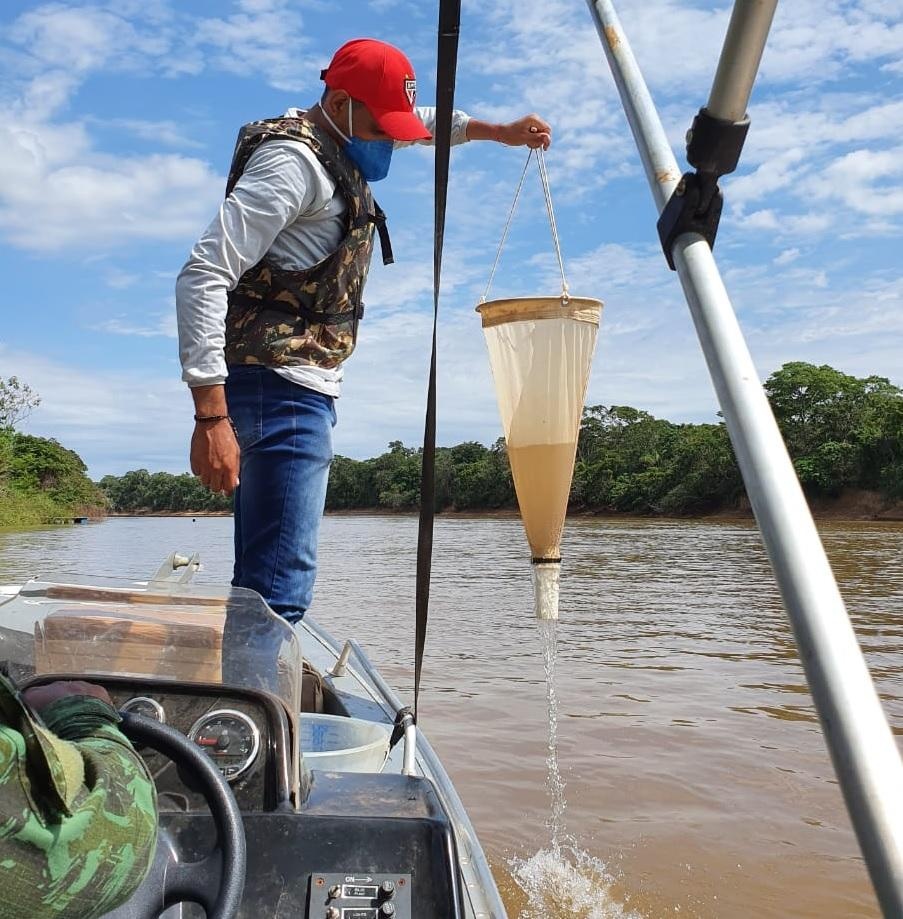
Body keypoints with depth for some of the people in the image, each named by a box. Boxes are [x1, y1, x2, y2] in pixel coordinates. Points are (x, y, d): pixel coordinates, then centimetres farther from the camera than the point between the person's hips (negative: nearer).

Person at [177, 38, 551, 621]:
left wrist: (497, 131, 31)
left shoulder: (338, 146, 20)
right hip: (279, 386, -10)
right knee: (280, 591, -15)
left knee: (263, 587, 11)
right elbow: (203, 276, -20)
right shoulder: (293, 160, -11)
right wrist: (211, 415, -27)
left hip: (301, 391, 10)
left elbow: (421, 123, 42)